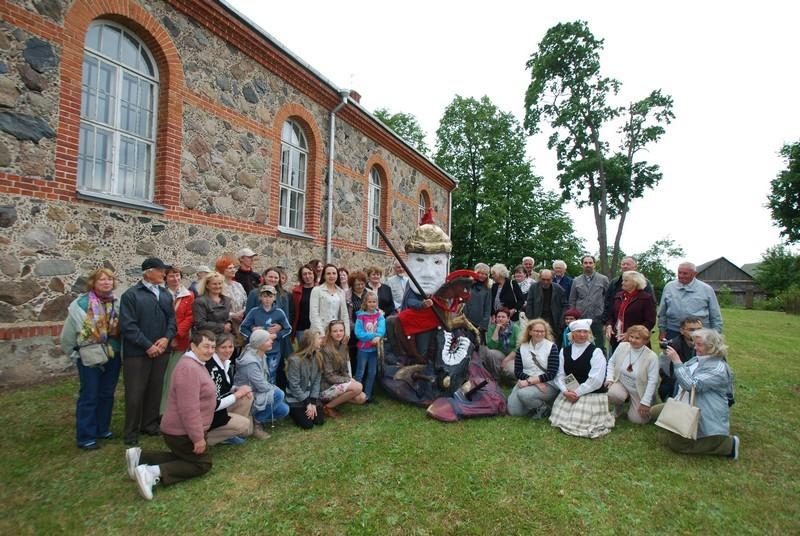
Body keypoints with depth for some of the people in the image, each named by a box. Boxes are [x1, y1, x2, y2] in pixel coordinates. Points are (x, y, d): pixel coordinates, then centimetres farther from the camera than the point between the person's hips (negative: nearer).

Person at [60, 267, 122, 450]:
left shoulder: (117, 303, -4)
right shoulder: (80, 304, -13)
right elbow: (68, 333, -4)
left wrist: (119, 349, 4)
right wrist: (73, 352, 3)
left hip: (113, 355, 4)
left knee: (107, 394, 15)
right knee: (89, 397, 5)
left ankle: (102, 429, 30)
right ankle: (86, 437, 16)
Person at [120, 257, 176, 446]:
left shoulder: (166, 294, 10)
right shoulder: (131, 295, -7)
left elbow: (172, 319, 10)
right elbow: (128, 325, -13)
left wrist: (166, 338, -8)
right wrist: (147, 346, -15)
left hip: (161, 351, 5)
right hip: (137, 352, -5)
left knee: (155, 390, 14)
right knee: (135, 393, 3)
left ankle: (150, 424, 29)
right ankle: (131, 432, 17)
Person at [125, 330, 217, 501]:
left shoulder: (196, 364, 9)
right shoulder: (189, 368, -28)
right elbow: (189, 409, -30)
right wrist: (198, 437, -23)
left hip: (179, 429, 10)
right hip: (183, 432, -10)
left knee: (185, 458, 26)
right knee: (202, 463, 4)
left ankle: (140, 456, 17)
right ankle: (154, 473, -6)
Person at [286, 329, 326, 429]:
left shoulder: (318, 357, -3)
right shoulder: (295, 360, -23)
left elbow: (317, 381, -2)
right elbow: (294, 385, -20)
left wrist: (313, 402, -11)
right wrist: (307, 403, -16)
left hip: (311, 397, 5)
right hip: (296, 400, -5)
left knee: (319, 421, -4)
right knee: (307, 424, -9)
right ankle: (292, 410, 17)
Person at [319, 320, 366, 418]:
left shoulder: (343, 346, 4)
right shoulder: (326, 350, -19)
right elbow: (329, 376, -18)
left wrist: (349, 379, -8)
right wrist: (350, 380, -15)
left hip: (339, 384, 7)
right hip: (326, 387, -7)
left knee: (362, 398, -8)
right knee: (358, 387, -23)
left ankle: (334, 400, 8)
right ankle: (328, 406, -9)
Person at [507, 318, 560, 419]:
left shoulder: (551, 347, -3)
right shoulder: (522, 348, 5)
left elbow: (551, 373, -11)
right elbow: (518, 372, 0)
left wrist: (530, 381, -17)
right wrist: (533, 381, -16)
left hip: (547, 384, -4)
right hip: (526, 382, 4)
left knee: (523, 394, -31)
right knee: (513, 411, -11)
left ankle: (544, 408, -3)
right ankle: (534, 404, 16)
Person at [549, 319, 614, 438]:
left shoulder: (596, 352, -9)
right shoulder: (564, 351, 5)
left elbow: (596, 379, -16)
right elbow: (560, 375, 2)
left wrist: (577, 392, -16)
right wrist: (565, 391, -15)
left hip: (592, 395, -4)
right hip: (568, 393, 4)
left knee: (581, 424, -11)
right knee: (562, 419, -2)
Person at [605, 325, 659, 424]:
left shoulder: (652, 356, -19)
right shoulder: (622, 346, -10)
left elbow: (652, 381, -17)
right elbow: (611, 362, 5)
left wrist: (645, 402, -17)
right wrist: (610, 378, -9)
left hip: (639, 391, -1)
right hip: (621, 383, 1)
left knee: (637, 420, -4)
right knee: (612, 394, -32)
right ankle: (618, 409, 6)